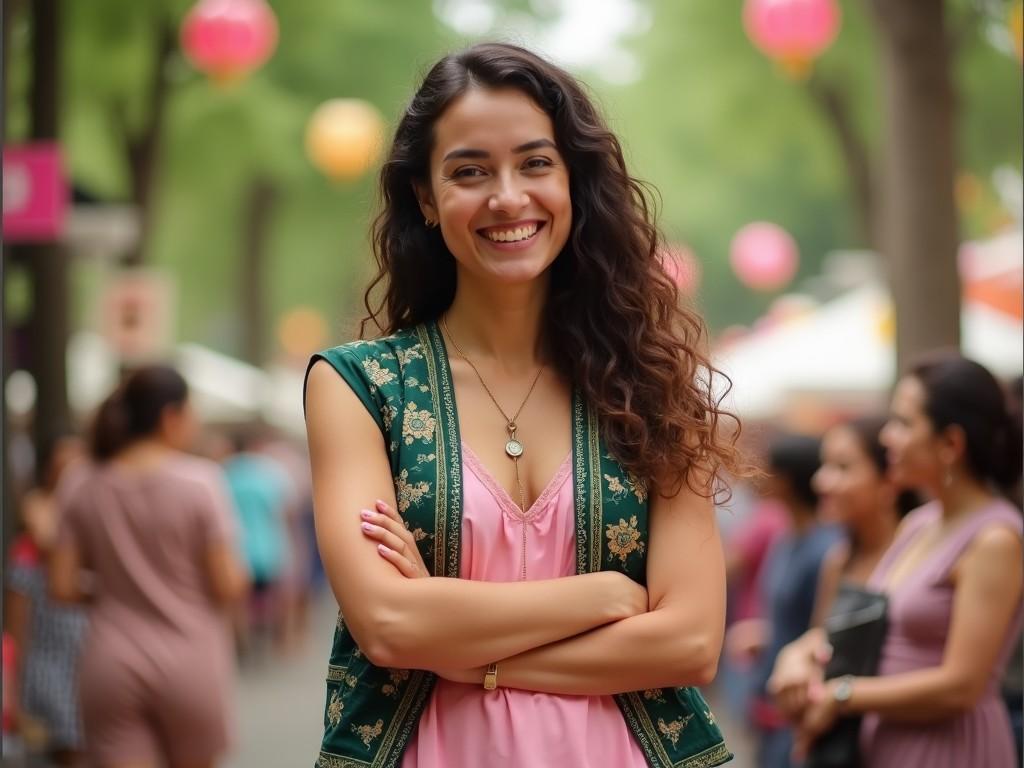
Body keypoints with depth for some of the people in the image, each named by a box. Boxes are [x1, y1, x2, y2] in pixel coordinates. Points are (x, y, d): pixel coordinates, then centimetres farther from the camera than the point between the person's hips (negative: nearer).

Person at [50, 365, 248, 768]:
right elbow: (226, 586, -10)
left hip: (110, 663, 2)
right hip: (189, 660, -2)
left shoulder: (81, 487, 1)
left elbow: (64, 587, 1)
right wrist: (239, 575, 12)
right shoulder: (200, 481, -10)